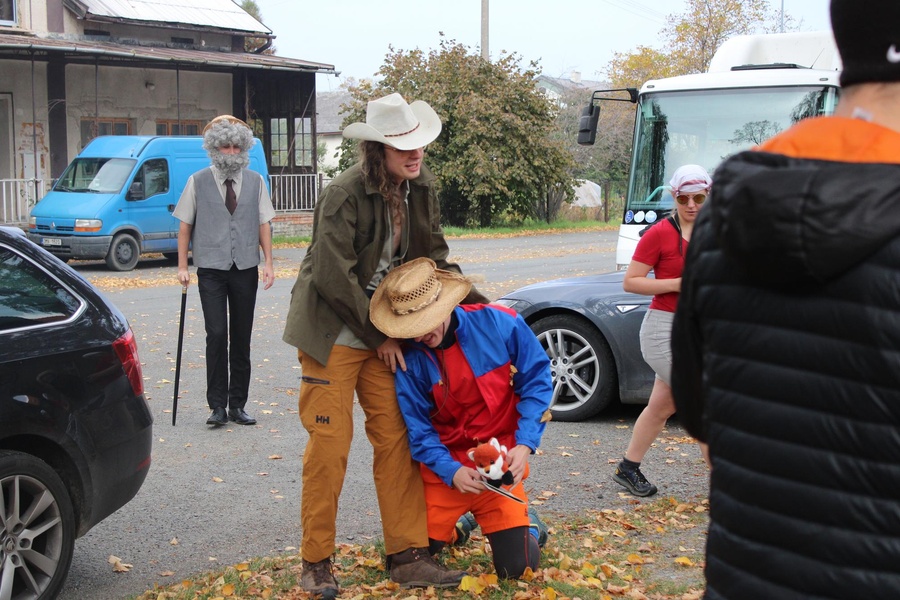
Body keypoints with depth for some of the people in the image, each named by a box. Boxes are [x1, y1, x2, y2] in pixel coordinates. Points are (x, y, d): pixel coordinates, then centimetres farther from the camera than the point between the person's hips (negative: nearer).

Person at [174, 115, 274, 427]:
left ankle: (237, 404, 14)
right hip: (211, 269, -2)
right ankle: (217, 405, -3)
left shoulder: (255, 181, 7)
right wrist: (182, 266, 0)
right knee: (217, 334, -10)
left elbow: (264, 223, 8)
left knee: (241, 339, 6)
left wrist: (268, 263, 0)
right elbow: (185, 225, 4)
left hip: (246, 269, 2)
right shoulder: (198, 182, 2)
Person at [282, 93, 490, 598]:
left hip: (385, 332, 6)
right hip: (334, 333, -6)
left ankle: (407, 555, 11)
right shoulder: (345, 195, -19)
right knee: (329, 444, -3)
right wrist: (379, 336, -14)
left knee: (397, 439, 4)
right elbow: (334, 278, -20)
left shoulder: (421, 189, 3)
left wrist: (476, 302, 3)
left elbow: (435, 258, 14)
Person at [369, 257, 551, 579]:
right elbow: (418, 430, -6)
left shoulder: (499, 323, -14)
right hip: (445, 465, 2)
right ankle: (460, 524, 31)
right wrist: (451, 471, -22)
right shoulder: (411, 359, -12)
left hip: (501, 462, -1)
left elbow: (536, 380, -7)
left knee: (516, 567, -7)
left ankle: (528, 523, 28)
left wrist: (525, 445, -17)